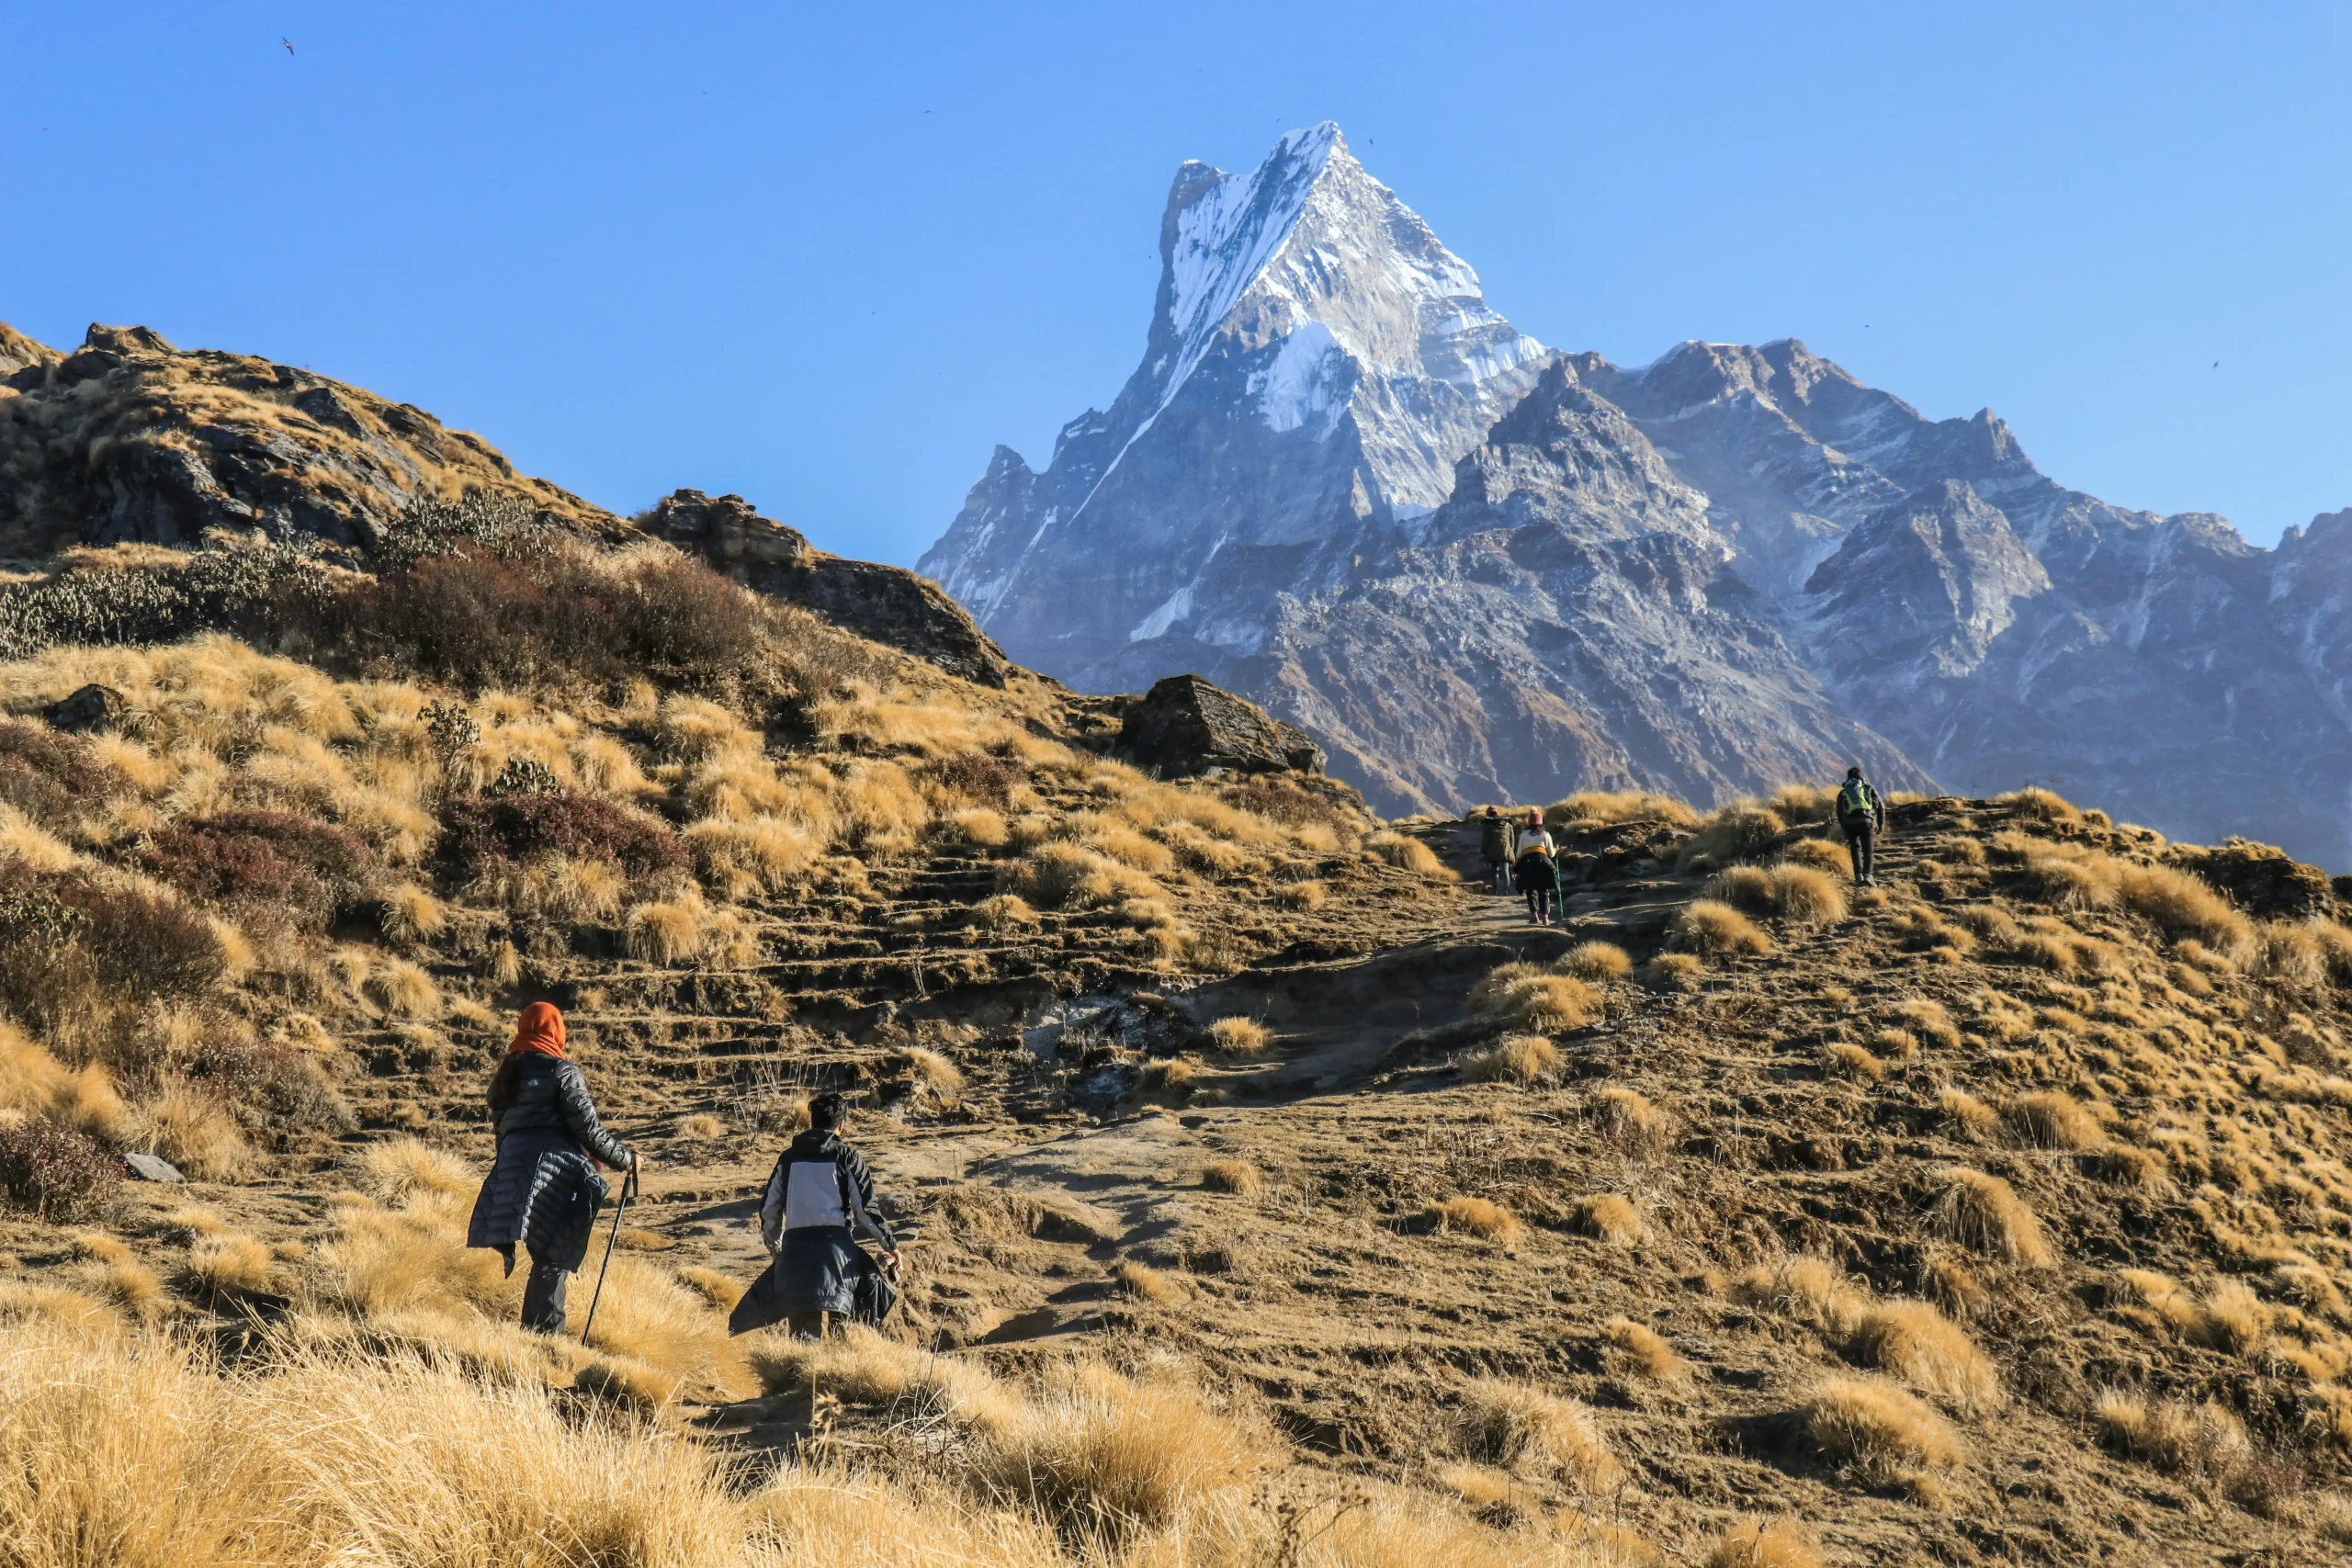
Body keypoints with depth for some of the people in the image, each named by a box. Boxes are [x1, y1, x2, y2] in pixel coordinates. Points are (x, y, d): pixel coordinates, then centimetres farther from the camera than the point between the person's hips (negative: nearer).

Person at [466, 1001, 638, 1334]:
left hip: (510, 1169, 6)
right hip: (556, 1175, -6)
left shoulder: (505, 1075, 17)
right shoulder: (562, 1072, -3)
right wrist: (626, 1158, 6)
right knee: (552, 1259, -2)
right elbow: (588, 1130, -6)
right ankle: (545, 1334, -8)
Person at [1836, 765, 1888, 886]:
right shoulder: (1869, 788, 21)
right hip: (1866, 821, -1)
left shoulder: (1843, 792, 24)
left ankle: (1859, 876, 5)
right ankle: (1868, 875, -20)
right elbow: (1881, 806, 12)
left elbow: (1839, 813, 20)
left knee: (1855, 849, 19)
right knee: (1868, 851, 1)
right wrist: (1881, 824, 18)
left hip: (1849, 823, 1)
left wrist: (1844, 829, 27)